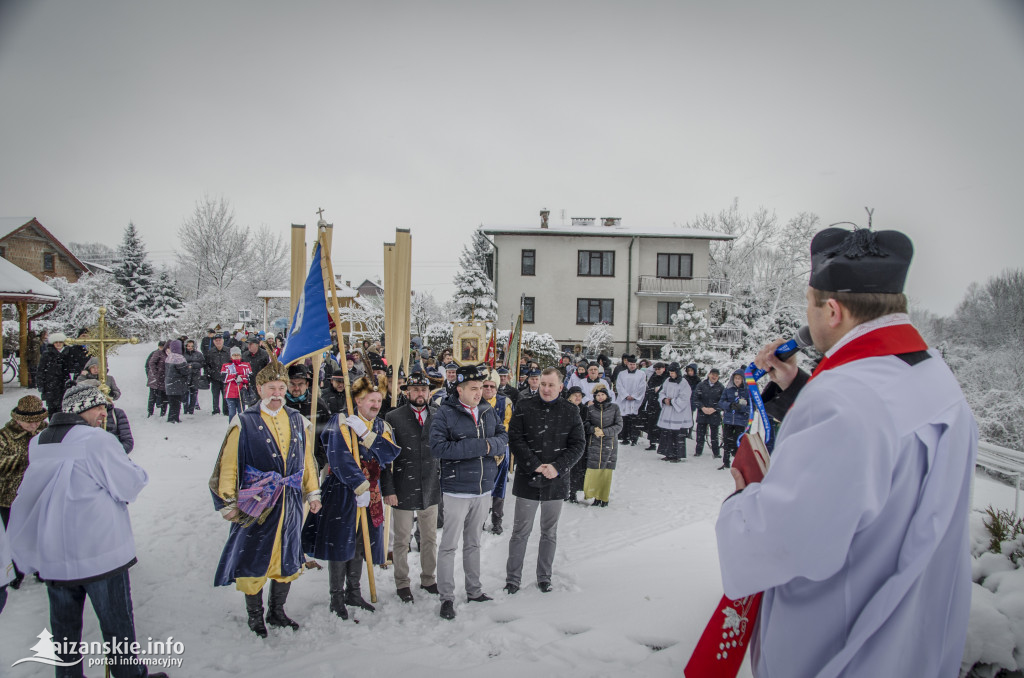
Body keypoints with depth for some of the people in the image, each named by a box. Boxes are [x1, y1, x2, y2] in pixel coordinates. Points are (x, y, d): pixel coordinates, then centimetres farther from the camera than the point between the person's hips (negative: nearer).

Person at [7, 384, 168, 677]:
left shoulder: (37, 443, 4)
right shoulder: (97, 440, -18)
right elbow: (130, 487, -14)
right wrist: (136, 471, 4)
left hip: (51, 557, 6)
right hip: (101, 554, -6)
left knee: (64, 627, 18)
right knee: (117, 623, 8)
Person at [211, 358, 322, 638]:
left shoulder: (297, 421, 8)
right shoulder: (245, 423, -7)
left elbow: (306, 459, 15)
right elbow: (228, 465, -5)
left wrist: (312, 493, 16)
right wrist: (228, 503, -6)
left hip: (290, 503, 5)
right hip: (256, 504, -4)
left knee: (288, 560, 13)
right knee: (254, 559, 5)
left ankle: (277, 612, 32)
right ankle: (254, 615, 26)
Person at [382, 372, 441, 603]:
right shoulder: (393, 418, -7)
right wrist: (388, 489, -10)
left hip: (431, 488, 3)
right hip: (403, 489, -3)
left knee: (430, 538, 15)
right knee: (402, 540, 10)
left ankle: (429, 579, 33)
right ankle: (402, 583, 26)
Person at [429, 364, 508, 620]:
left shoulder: (489, 412, 5)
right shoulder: (445, 414, -12)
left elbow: (503, 437, 9)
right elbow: (438, 447, -21)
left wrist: (492, 445, -16)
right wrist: (479, 447, -21)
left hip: (484, 488, 5)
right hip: (457, 489, -5)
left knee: (473, 542, 19)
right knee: (449, 545, 2)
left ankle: (474, 591, 31)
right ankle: (447, 597, 15)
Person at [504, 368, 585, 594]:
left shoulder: (571, 411, 1)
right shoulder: (524, 408, -3)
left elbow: (578, 444, 0)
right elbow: (515, 440, -8)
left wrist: (557, 467, -13)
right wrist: (535, 466, -17)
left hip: (556, 482, 2)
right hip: (527, 480, -1)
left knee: (550, 533, 14)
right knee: (520, 532, 6)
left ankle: (544, 577, 28)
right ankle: (513, 578, 18)